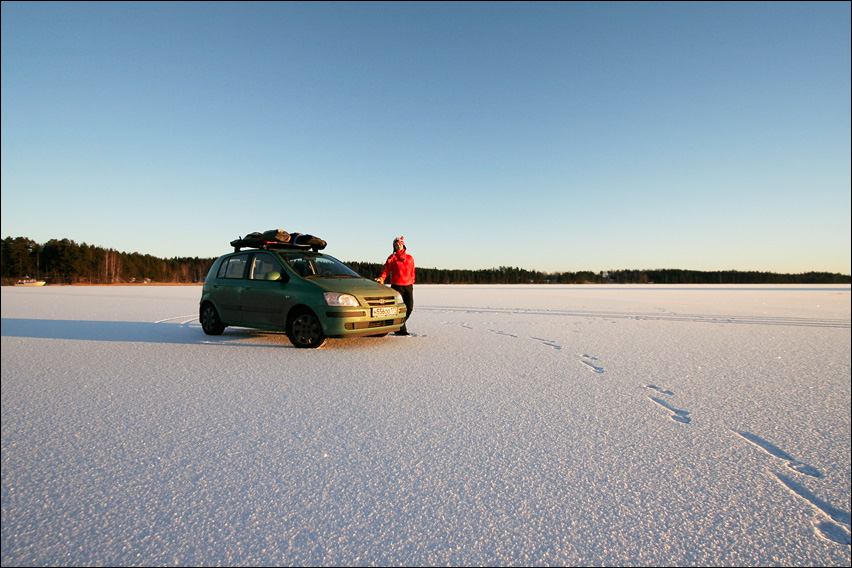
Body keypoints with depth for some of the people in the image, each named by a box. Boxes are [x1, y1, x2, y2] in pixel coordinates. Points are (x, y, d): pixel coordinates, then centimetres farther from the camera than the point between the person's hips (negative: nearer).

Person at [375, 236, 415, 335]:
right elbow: (386, 270, -4)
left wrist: (412, 283, 14)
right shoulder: (392, 258, 4)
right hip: (397, 286, -4)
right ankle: (401, 329, 5)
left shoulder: (410, 258, 15)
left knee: (409, 308, 2)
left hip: (408, 286, 4)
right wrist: (381, 278, -21)